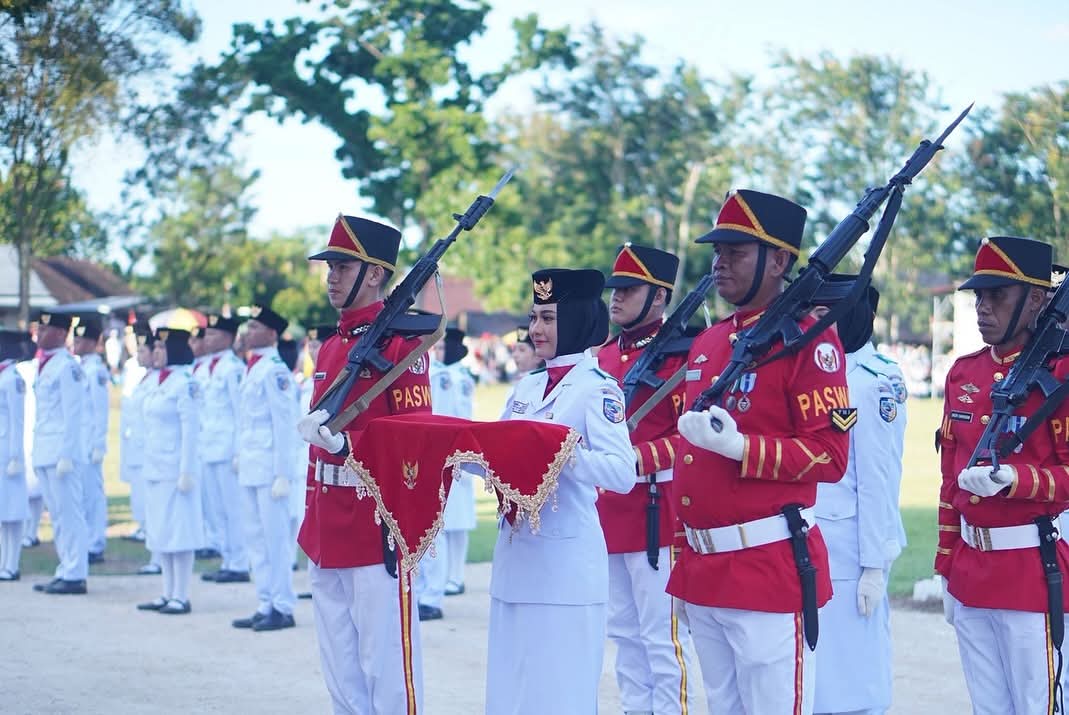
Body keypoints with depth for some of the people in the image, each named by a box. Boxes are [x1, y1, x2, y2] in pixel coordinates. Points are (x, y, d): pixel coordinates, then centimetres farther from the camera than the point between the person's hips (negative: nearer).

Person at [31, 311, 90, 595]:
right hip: (44, 452, 9)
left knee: (69, 515, -5)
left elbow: (72, 415, -15)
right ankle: (65, 572, 17)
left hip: (62, 452, -9)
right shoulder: (44, 365, 15)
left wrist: (65, 455, -18)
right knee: (58, 516, 12)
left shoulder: (67, 367, -12)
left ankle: (75, 576, -1)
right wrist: (38, 454, 17)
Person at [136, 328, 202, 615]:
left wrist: (186, 472, -19)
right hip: (156, 469, 9)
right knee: (160, 532, 12)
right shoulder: (159, 382, 14)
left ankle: (181, 597, -1)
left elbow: (191, 429, -16)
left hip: (175, 470, -9)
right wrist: (149, 466, 18)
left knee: (178, 531, -5)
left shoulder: (185, 383, -13)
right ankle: (168, 594, 18)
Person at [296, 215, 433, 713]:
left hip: (377, 531, -9)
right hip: (327, 535, 9)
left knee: (386, 668, -3)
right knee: (341, 673, 14)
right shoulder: (331, 347, 15)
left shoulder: (400, 340, -10)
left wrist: (344, 442, -28)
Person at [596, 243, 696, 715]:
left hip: (657, 512, -8)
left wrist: (635, 459, -26)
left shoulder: (679, 352, -10)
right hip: (608, 513, 8)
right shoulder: (605, 355, 13)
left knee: (663, 635, -2)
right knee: (624, 633, 14)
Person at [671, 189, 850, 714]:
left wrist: (739, 446, -25)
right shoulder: (706, 343, 15)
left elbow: (829, 457, -13)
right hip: (703, 571, 8)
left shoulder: (807, 337, -8)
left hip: (770, 572, -8)